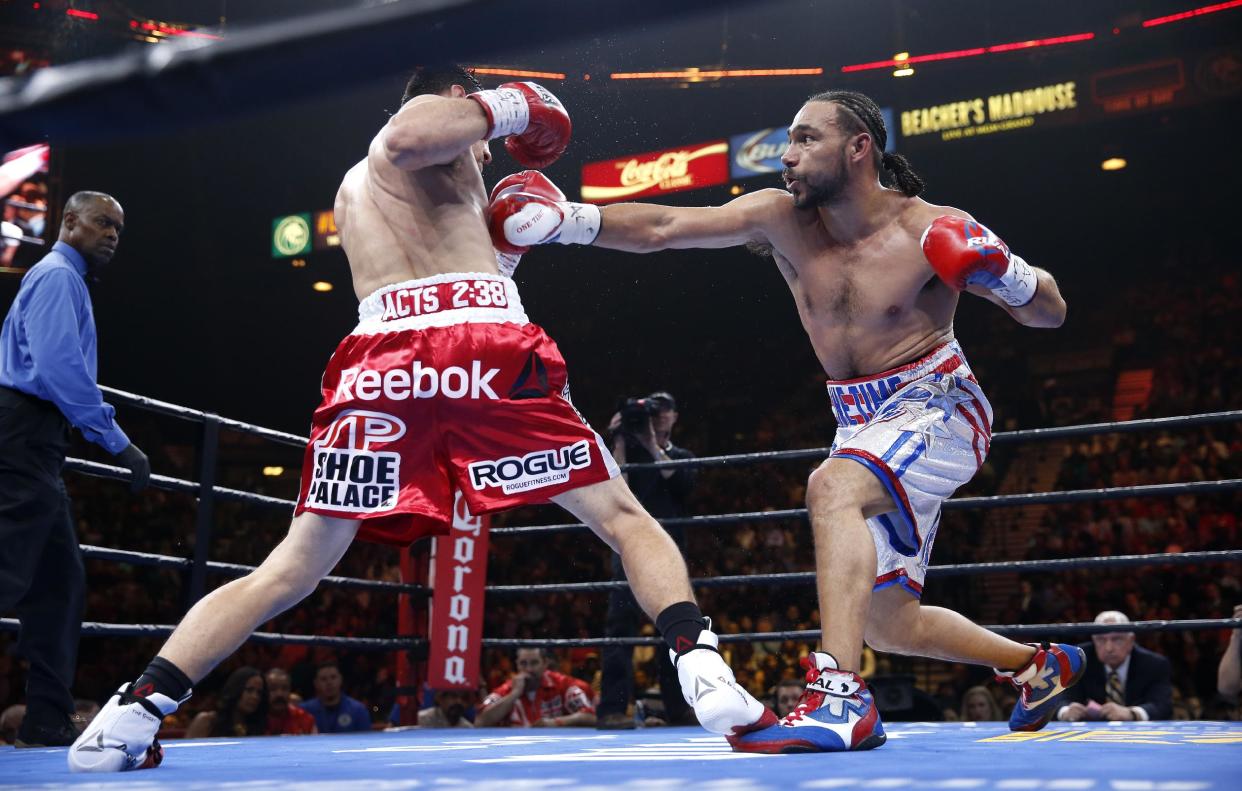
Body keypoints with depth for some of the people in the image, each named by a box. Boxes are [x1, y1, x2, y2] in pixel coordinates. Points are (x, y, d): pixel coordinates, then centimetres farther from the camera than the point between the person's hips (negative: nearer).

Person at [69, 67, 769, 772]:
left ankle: (132, 715, 2)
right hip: (487, 346, -5)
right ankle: (706, 676, -12)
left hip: (383, 363, 5)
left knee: (291, 572, 11)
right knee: (624, 518, 5)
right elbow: (407, 142, -10)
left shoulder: (352, 188, 38)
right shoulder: (435, 108, 17)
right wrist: (505, 107, 5)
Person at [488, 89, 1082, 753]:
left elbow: (1051, 313, -6)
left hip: (937, 409, -6)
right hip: (862, 421, 6)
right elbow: (663, 228, -15)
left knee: (832, 487, -36)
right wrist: (571, 220, -29)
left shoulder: (933, 232, -14)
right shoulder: (779, 218, -4)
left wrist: (1005, 275, -27)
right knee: (885, 623, 11)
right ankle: (1038, 665, 33)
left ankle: (840, 698, -39)